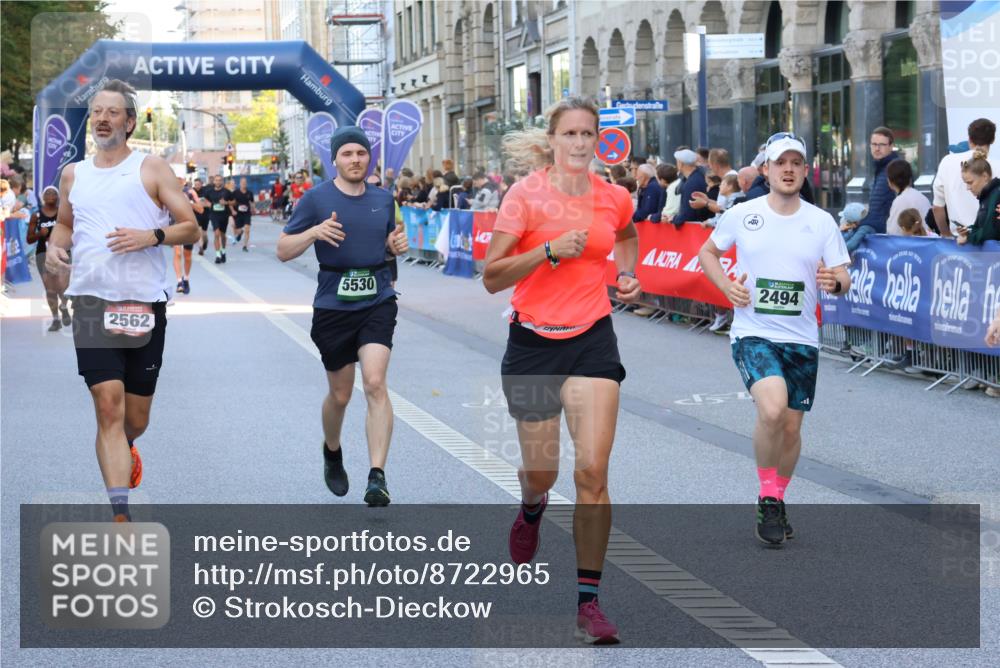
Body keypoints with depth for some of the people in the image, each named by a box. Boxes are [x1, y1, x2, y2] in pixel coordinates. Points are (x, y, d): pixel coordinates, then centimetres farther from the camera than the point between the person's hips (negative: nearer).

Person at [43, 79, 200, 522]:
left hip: (145, 302, -1)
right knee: (108, 405, -14)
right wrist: (54, 246, 7)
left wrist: (152, 236, -17)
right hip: (92, 299, 1)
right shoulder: (73, 174, 13)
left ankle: (122, 448, 46)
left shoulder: (151, 168, 4)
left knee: (136, 416, 8)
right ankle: (120, 514, -16)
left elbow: (190, 228, 2)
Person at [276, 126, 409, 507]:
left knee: (375, 383, -17)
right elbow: (283, 250, -2)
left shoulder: (383, 199, 10)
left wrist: (398, 245, 1)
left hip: (378, 302, 1)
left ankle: (377, 478, -20)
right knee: (340, 395, 10)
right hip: (333, 305, -1)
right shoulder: (317, 199, -2)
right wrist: (314, 232, -20)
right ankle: (332, 453, 41)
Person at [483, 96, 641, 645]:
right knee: (540, 473, 9)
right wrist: (551, 250, -22)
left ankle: (588, 601, -6)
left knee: (593, 470, -12)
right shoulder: (525, 195, -9)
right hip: (533, 342, -1)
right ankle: (532, 508, 50)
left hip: (592, 341, 1)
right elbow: (492, 277, -12)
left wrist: (627, 275, 10)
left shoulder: (615, 199, 2)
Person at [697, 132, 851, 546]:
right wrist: (727, 286, -5)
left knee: (791, 426, 8)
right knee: (772, 409, -26)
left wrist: (835, 282, -21)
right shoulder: (741, 215, -1)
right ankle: (768, 498, -6)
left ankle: (777, 500, 32)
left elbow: (843, 278, 3)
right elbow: (708, 252, 13)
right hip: (753, 333, -3)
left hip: (802, 340, 3)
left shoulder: (822, 222, 1)